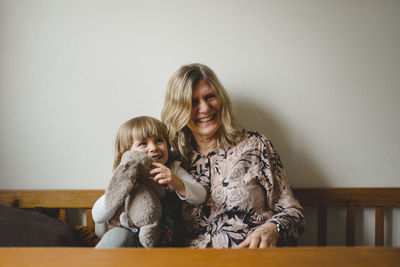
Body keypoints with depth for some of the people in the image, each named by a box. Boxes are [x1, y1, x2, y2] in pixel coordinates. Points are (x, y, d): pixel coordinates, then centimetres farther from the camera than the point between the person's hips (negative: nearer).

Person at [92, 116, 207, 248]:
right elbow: (97, 217, -6)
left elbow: (200, 196, -5)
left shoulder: (173, 170, 5)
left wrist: (177, 184, -25)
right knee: (118, 236, -32)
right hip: (131, 235, 1)